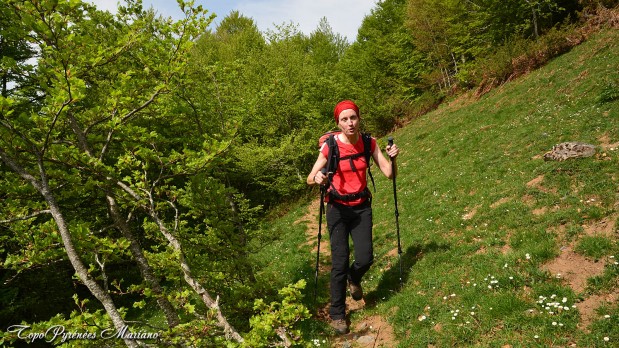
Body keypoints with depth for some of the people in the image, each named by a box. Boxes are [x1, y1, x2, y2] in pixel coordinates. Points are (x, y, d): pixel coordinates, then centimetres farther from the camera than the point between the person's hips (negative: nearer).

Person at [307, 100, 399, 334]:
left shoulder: (369, 142, -5)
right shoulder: (330, 146, -14)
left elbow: (389, 174, -6)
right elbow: (310, 179, -10)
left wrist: (392, 158, -26)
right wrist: (317, 179, -33)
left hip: (362, 207, 3)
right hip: (338, 208, -2)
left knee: (365, 258, -6)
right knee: (340, 261, -5)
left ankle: (354, 279, 33)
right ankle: (337, 315, 15)